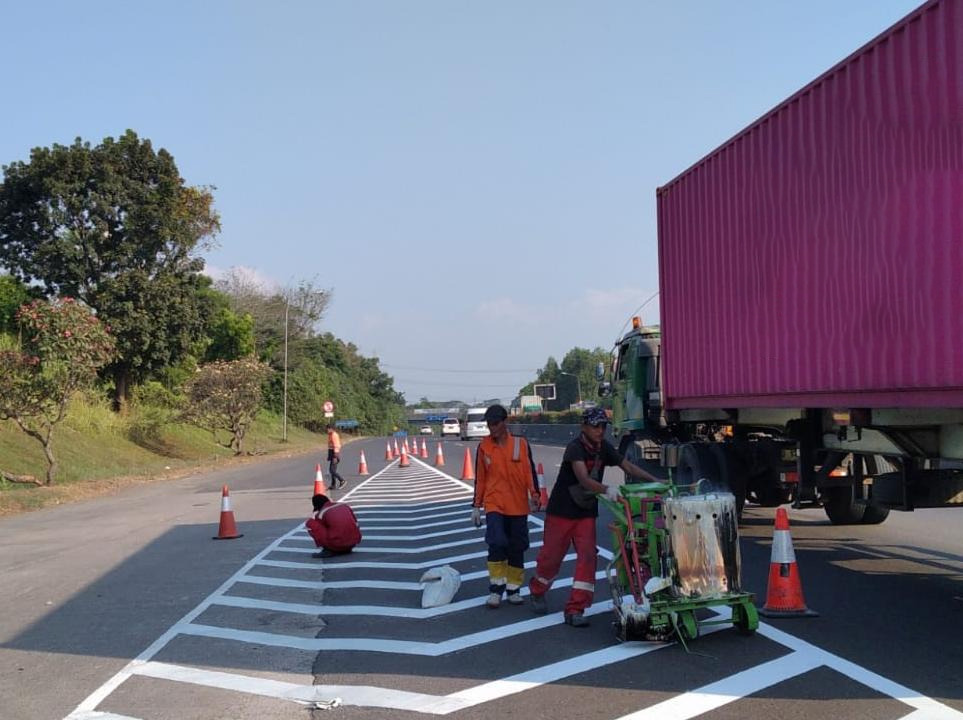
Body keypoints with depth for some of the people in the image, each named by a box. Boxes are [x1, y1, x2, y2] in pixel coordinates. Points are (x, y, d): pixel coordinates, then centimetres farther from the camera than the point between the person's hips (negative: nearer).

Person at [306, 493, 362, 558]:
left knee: (310, 523, 4)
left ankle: (327, 550, -1)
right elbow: (355, 523, 21)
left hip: (336, 545, -5)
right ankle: (346, 549, 19)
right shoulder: (345, 505, 13)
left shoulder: (320, 514, 1)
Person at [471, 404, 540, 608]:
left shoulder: (521, 444, 0)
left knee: (517, 548, 7)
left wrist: (534, 495, -14)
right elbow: (480, 478, 7)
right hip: (494, 504, -1)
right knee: (496, 544, -16)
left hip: (518, 506, 1)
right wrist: (476, 506, 7)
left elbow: (530, 470, 0)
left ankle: (513, 589, 21)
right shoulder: (484, 446, 2)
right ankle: (496, 589, -4)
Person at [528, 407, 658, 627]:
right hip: (561, 511, -5)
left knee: (587, 557, -7)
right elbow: (584, 479, -36)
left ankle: (575, 609, -2)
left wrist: (655, 481, -9)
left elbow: (627, 466, 2)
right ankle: (537, 592, 37)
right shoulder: (575, 448, -23)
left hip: (586, 512, 5)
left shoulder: (603, 447, -1)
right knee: (551, 556, 7)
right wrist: (607, 489, -53)